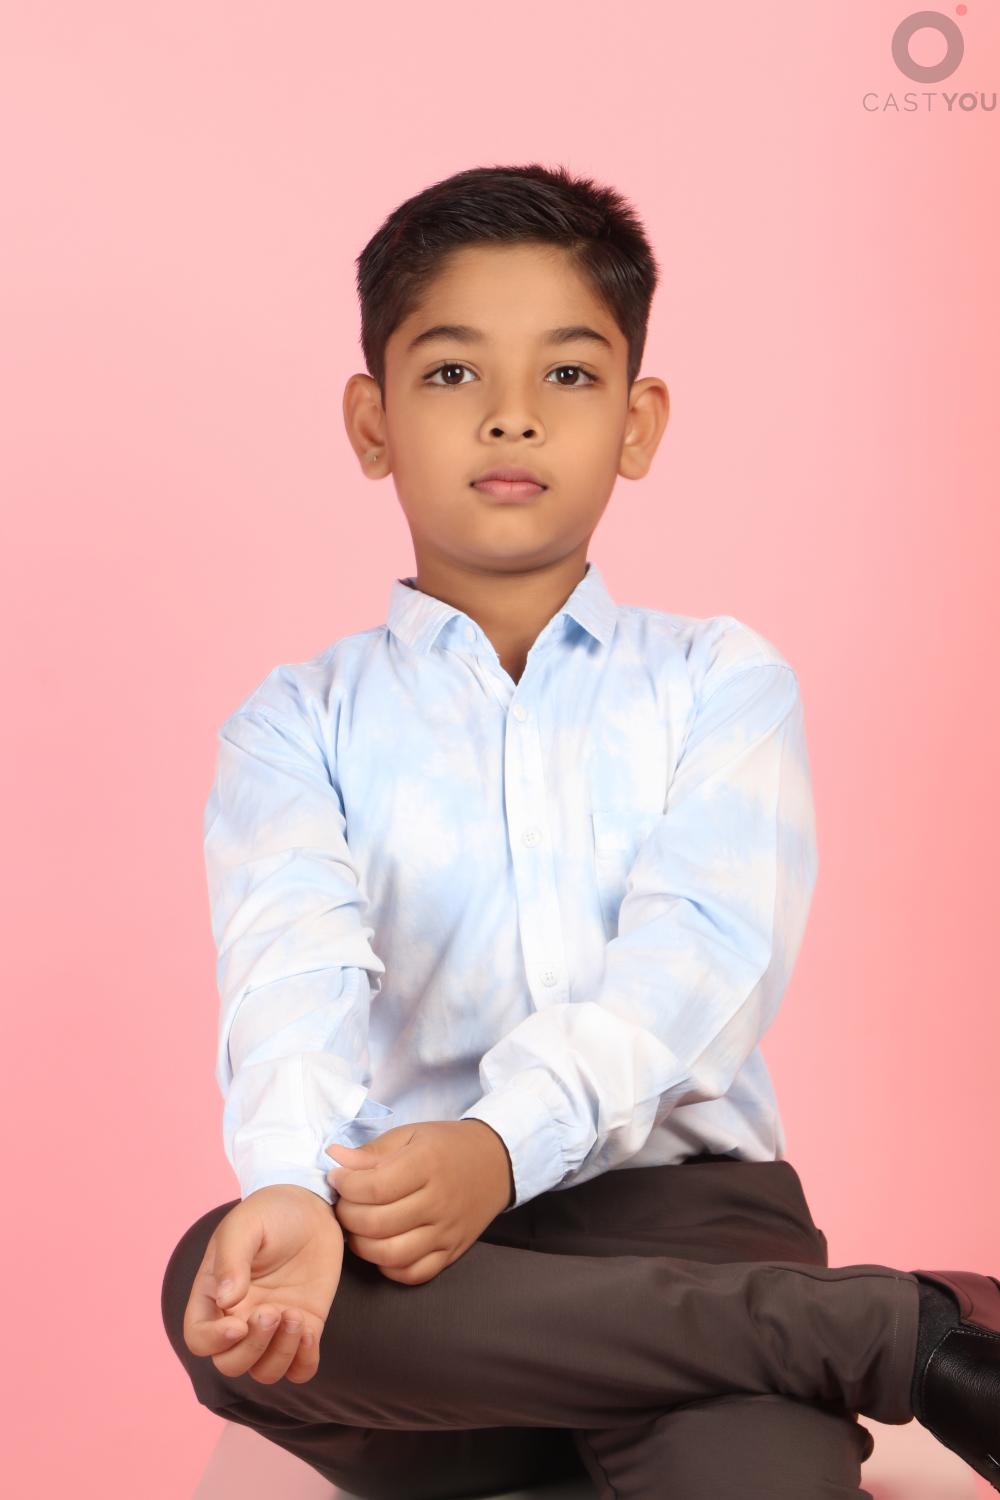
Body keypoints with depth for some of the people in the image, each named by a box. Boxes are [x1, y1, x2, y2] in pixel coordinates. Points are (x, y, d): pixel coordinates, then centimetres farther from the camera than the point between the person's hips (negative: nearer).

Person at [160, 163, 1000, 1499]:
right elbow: (296, 973, -7)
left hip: (672, 1196, -4)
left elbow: (699, 950, -7)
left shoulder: (722, 682, 12)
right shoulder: (301, 723, 14)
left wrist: (502, 1144, -26)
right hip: (402, 1237, 5)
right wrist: (290, 1187, -30)